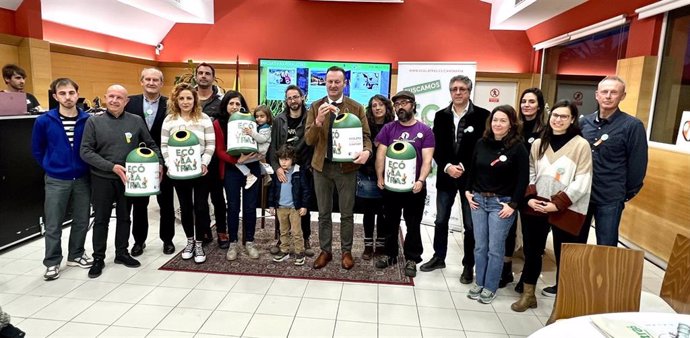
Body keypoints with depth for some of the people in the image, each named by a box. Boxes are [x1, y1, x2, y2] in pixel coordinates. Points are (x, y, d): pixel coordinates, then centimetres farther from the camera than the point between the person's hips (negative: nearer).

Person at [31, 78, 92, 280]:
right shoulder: (44, 121, -7)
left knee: (82, 221, 12)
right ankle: (52, 263, 19)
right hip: (56, 181, -1)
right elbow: (37, 150, 6)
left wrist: (87, 167, 4)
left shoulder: (88, 120, -5)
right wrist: (50, 167, 4)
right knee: (53, 225, 4)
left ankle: (76, 255, 29)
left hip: (82, 179, 2)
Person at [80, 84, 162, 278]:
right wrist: (112, 166, -18)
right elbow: (85, 152, -9)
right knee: (101, 219, 8)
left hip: (127, 179, 2)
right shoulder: (94, 121, -5)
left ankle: (122, 253, 29)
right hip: (102, 179, -1)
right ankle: (98, 258, 21)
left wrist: (159, 163, -7)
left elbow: (151, 145, 9)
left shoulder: (136, 121, 0)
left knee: (124, 217, 13)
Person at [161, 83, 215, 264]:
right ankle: (190, 241, 28)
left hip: (200, 170, -1)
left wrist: (204, 163, -15)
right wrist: (171, 165, -10)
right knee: (185, 207, 13)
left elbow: (211, 144, -3)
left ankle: (199, 244, 15)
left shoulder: (204, 119, -2)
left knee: (201, 207, 2)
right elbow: (164, 146, 3)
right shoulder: (169, 120, 3)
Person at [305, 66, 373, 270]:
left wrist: (366, 151, -24)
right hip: (322, 166, 2)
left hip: (347, 167, -1)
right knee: (324, 213, 12)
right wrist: (318, 121, -24)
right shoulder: (316, 107, 2)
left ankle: (346, 252, 24)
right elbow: (309, 140, -4)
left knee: (347, 214, 8)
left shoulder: (356, 107, -1)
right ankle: (325, 251, 26)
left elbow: (365, 135, -1)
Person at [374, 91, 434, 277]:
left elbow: (427, 159, -7)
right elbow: (381, 154, 0)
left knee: (413, 225, 9)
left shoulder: (424, 130, -2)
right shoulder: (388, 128, 4)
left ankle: (412, 259, 22)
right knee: (390, 222, 14)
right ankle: (390, 254, 30)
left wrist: (421, 180, -20)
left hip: (414, 187, -2)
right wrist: (380, 177, -11)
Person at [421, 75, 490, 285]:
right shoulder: (441, 116, 6)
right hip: (446, 176, 3)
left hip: (470, 177, -3)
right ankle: (439, 257, 30)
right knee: (441, 220, 12)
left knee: (470, 224, 5)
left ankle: (468, 266, 20)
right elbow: (436, 146, 2)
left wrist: (464, 167, -13)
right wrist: (447, 166, -12)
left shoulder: (482, 116, -5)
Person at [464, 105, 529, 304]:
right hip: (478, 200, 4)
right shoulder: (482, 143, 5)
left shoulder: (518, 147, -8)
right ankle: (479, 283, 24)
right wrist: (468, 192, 4)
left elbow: (523, 179, -9)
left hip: (501, 203, -4)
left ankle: (490, 288, 17)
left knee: (495, 248, 3)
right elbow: (472, 170, 14)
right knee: (480, 246, 11)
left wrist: (513, 204, -13)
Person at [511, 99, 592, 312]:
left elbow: (582, 182, -9)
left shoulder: (581, 145, -4)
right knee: (532, 251, 12)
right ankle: (528, 295, 28)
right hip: (535, 207, 4)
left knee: (563, 256, 3)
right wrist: (530, 197, -4)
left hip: (565, 211, -4)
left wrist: (557, 204, -15)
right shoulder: (538, 144, 10)